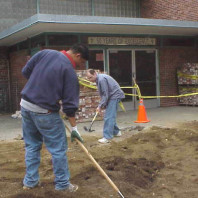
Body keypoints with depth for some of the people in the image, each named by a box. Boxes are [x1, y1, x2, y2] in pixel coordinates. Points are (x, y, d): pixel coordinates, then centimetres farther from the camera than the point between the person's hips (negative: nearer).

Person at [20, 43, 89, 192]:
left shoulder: (45, 53, 5)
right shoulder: (69, 71, -11)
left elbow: (25, 71, 9)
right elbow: (69, 103, -11)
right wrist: (74, 127, -5)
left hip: (25, 105, 7)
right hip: (45, 112, -7)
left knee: (32, 146, 19)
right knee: (58, 149, 8)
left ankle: (30, 181, 28)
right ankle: (62, 184, 18)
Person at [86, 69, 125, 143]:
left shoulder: (101, 79, -22)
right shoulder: (99, 79, 11)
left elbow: (105, 95, -21)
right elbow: (103, 94, 17)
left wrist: (100, 106, -16)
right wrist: (101, 105, 10)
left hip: (115, 96, -11)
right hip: (111, 96, 11)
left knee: (108, 117, -14)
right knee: (110, 116, 18)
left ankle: (107, 137, -16)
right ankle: (116, 132, 32)